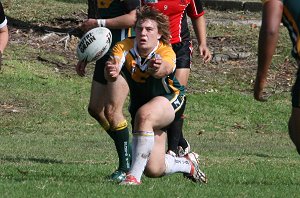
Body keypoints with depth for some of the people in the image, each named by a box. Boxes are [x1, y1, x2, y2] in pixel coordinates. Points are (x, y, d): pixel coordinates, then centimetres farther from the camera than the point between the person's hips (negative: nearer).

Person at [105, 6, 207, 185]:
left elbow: (166, 68, -51)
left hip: (169, 101, -4)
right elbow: (114, 64, -40)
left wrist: (158, 68, -75)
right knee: (154, 170, -1)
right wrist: (111, 72, -65)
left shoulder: (166, 52, -27)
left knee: (144, 115, -39)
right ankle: (188, 163, 33)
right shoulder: (124, 48, -20)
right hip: (140, 105, 4)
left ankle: (134, 176, -32)